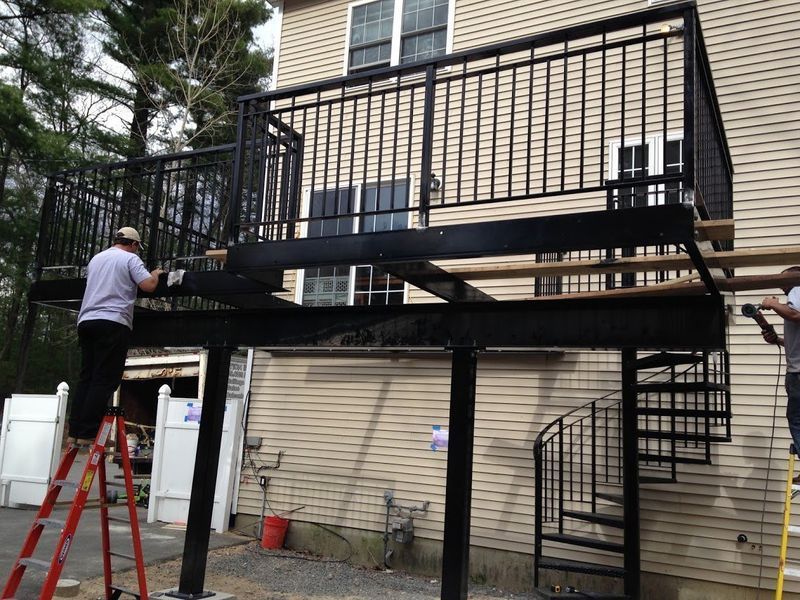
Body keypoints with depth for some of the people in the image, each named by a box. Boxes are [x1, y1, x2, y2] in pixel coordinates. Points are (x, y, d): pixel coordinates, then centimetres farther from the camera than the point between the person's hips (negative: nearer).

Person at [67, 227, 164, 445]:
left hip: (86, 321, 7)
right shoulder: (130, 258, 2)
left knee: (86, 378, 9)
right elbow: (148, 285, -9)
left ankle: (74, 431, 5)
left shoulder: (96, 258, 23)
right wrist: (155, 274, 13)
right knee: (104, 381, -7)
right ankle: (87, 433, -12)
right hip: (113, 323, -7)